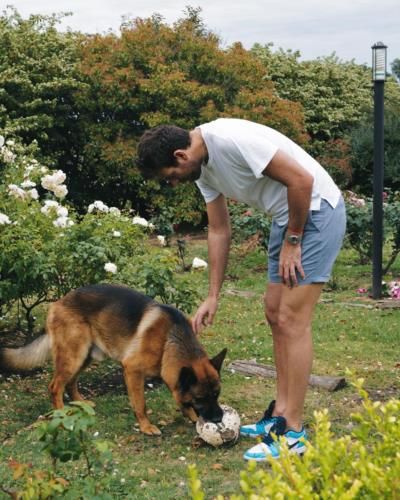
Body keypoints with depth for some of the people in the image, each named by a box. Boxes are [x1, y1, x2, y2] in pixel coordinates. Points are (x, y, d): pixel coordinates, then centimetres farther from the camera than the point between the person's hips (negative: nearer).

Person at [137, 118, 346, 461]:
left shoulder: (232, 139, -25)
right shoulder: (203, 168, 5)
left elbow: (302, 179, -25)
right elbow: (219, 230, 13)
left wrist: (292, 241, -14)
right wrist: (213, 296, 11)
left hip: (316, 208, -10)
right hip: (287, 216, 10)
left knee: (291, 319, -10)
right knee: (275, 312, 12)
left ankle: (293, 432, -3)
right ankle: (281, 413, 21)